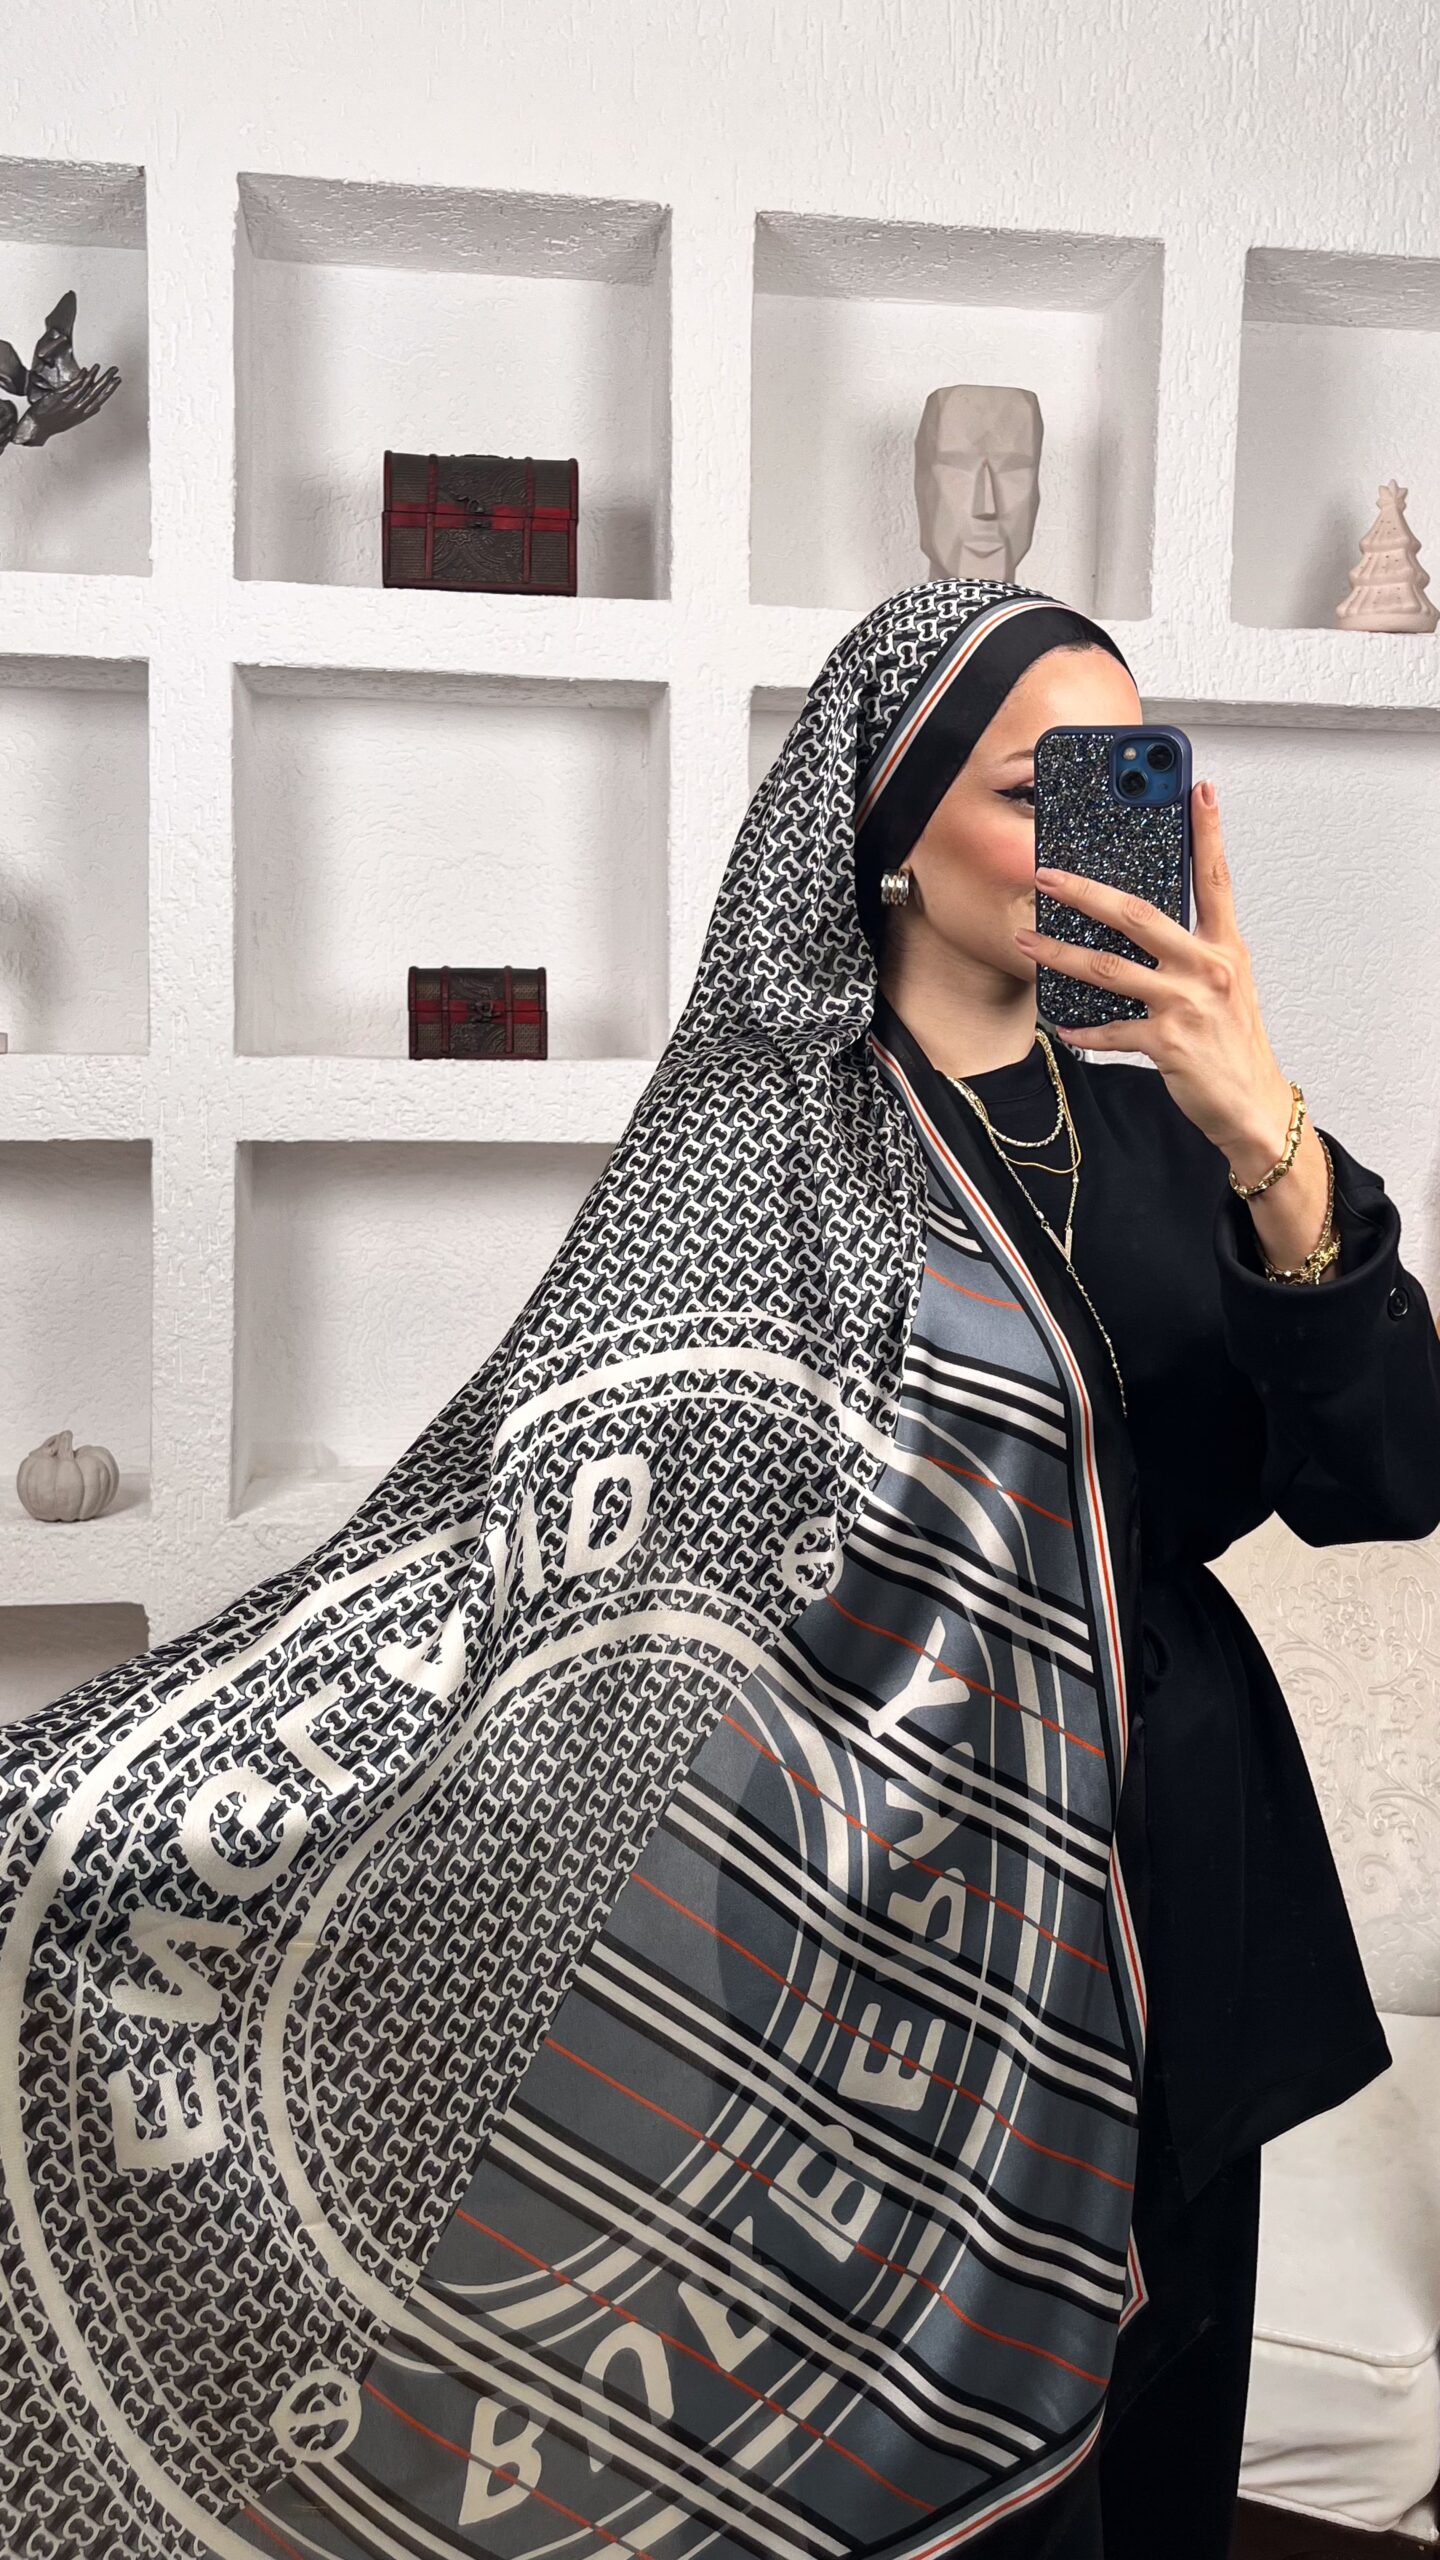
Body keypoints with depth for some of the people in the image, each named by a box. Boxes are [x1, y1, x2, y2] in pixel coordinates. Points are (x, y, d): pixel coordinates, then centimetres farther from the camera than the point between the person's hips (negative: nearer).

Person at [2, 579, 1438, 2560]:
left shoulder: (1157, 1132, 3)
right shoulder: (761, 1146, -12)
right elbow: (531, 1494, -19)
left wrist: (1268, 1139, -22)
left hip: (1168, 1926, 6)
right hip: (880, 1962, -5)